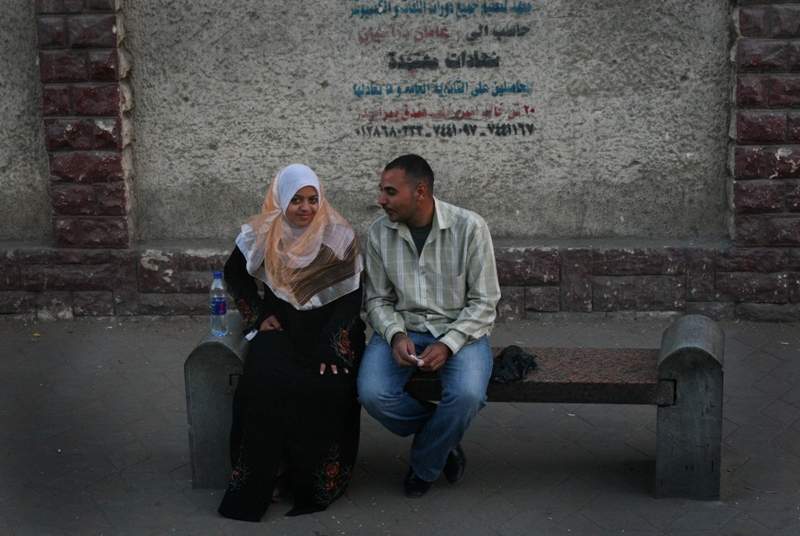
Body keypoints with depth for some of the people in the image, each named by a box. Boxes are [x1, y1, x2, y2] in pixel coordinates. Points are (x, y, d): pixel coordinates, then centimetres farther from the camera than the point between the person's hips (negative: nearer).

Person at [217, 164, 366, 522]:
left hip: (328, 327, -1)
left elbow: (350, 297, -5)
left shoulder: (339, 237, -4)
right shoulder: (260, 236, 1)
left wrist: (332, 346, -17)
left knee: (329, 388, -30)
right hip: (281, 327, 1)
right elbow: (234, 275, 18)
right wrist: (259, 315, 4)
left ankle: (317, 484, -14)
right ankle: (253, 487, -18)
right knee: (265, 384, -29)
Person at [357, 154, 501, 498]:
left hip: (460, 330, -2)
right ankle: (444, 440, 4)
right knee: (372, 393, -26)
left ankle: (423, 466, -2)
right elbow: (378, 299, 6)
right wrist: (396, 336, -15)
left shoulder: (469, 227, -11)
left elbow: (484, 302, -8)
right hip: (402, 328, 3)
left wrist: (447, 345, -21)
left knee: (467, 393, -33)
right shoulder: (379, 232, -2)